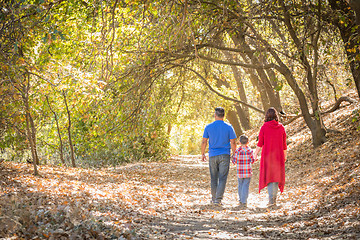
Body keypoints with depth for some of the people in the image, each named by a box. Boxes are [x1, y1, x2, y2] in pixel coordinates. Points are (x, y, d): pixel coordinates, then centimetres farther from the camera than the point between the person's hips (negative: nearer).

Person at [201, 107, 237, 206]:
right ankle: (218, 199, -11)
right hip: (225, 156, -1)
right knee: (222, 178, -2)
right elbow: (232, 143, -3)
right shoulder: (228, 127, -3)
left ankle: (214, 199, 21)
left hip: (213, 155, 1)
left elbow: (204, 142, 1)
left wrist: (202, 154, 13)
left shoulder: (208, 127, -1)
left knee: (214, 178, 13)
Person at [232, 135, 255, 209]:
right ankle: (244, 202, -7)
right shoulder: (250, 151, -6)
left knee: (240, 185, 15)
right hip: (248, 172, -1)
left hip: (239, 172, 1)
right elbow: (252, 161, 0)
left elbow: (234, 161, -2)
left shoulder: (237, 151, -5)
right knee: (245, 186, -1)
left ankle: (241, 200, 26)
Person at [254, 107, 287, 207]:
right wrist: (285, 156, 17)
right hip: (278, 155, 2)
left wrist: (255, 154, 5)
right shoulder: (281, 128, 0)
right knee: (276, 176, 14)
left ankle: (271, 199, -11)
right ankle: (274, 198, 17)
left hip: (267, 155, -2)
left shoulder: (264, 127, -7)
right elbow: (284, 144, 4)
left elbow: (260, 143, -6)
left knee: (268, 176, 3)